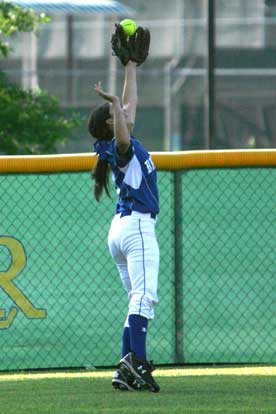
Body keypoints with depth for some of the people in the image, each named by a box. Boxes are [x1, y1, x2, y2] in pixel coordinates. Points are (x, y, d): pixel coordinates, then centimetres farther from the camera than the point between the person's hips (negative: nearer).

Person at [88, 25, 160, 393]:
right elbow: (122, 131, -36)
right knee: (144, 296, -19)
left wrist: (131, 65, 33)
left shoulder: (123, 146, 15)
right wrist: (114, 104, -48)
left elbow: (130, 103, 27)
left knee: (139, 300, 8)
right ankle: (136, 361, -32)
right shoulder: (121, 147, -10)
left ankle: (127, 370, 0)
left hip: (120, 230, 10)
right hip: (136, 227, -10)